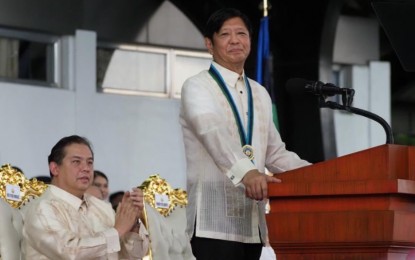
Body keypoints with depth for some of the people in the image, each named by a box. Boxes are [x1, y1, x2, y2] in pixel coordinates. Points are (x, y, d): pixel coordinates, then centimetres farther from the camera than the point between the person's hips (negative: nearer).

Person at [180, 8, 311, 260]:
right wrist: (246, 172, -39)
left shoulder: (260, 94, 19)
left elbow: (275, 153, 23)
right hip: (215, 222, -7)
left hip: (252, 222, 7)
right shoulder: (197, 86, -2)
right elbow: (213, 132, -21)